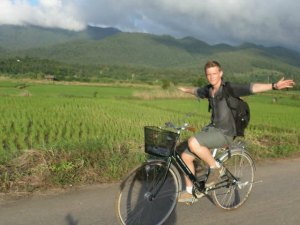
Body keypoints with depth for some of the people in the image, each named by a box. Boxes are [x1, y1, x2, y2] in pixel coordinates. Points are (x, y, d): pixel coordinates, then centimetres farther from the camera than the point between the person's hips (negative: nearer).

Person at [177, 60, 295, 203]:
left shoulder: (229, 88, -13)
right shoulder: (209, 90, 8)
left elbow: (252, 88, -27)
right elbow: (197, 91, 30)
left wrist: (274, 86, -41)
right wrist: (185, 90, 49)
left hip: (225, 134, -7)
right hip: (211, 128, 7)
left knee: (192, 142, -29)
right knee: (186, 156, 1)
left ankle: (216, 168, -7)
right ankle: (189, 192, 16)